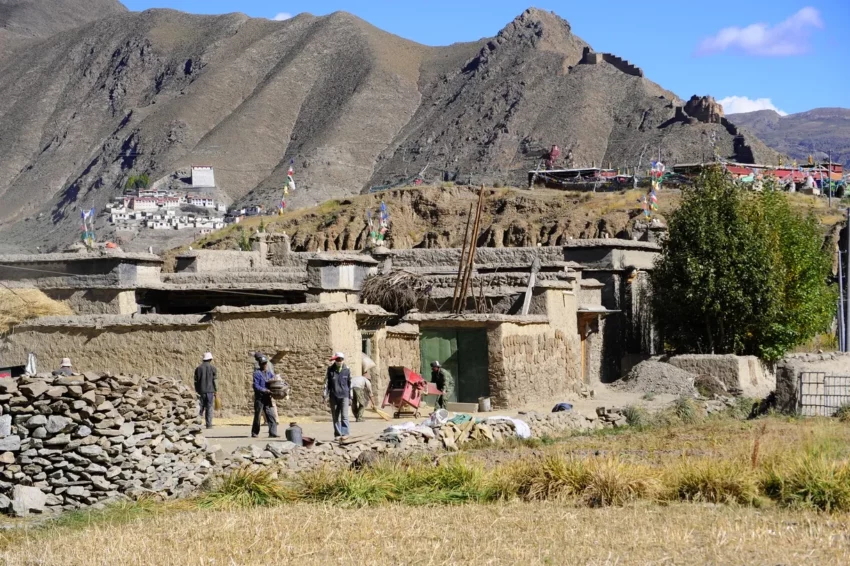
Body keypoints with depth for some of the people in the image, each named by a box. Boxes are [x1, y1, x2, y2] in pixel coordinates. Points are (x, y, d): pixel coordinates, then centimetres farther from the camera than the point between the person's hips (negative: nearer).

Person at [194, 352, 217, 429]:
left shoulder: (198, 368, 6)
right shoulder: (213, 368, -1)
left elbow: (196, 381, 7)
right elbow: (215, 381, -5)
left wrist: (196, 391, 14)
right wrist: (216, 391, 1)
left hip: (201, 391, 2)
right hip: (210, 391, -2)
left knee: (200, 408, 7)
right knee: (209, 408, 1)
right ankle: (209, 424, 0)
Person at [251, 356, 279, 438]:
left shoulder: (269, 373, 13)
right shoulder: (257, 373, -6)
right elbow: (256, 386, -14)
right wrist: (265, 390, -23)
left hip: (267, 397, 5)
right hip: (259, 398, -5)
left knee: (271, 415, -4)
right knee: (257, 416, 4)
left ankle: (273, 433, -5)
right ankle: (254, 433, 15)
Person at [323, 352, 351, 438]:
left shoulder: (347, 370, 2)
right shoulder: (330, 369, 2)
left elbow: (350, 383, 8)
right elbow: (326, 382, 3)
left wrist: (350, 395, 9)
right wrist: (325, 394, -3)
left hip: (344, 395, -1)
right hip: (333, 395, 2)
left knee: (344, 415, -11)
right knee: (335, 416, 7)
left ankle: (344, 433, -8)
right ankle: (337, 434, 15)